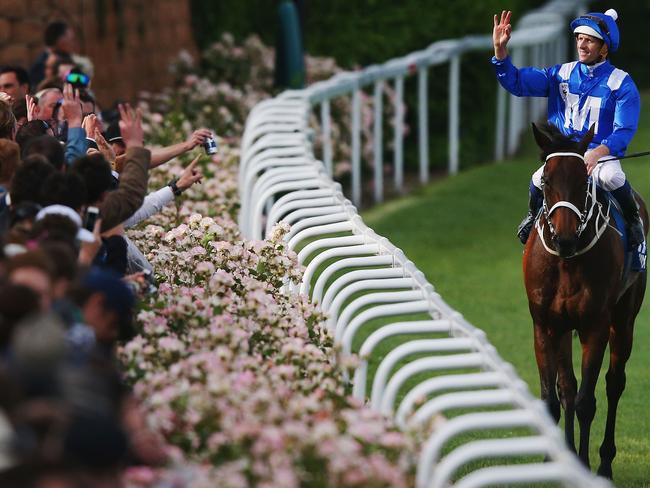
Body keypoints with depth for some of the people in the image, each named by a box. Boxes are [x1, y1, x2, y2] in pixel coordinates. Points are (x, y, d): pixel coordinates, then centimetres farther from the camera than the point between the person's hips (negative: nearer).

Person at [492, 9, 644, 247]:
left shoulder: (621, 83, -4)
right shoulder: (561, 74, 7)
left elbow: (624, 130, -11)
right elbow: (517, 83, 2)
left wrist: (598, 152, -30)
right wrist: (500, 51, -14)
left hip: (603, 152, -3)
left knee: (610, 177, -36)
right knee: (539, 180, -26)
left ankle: (633, 219, -7)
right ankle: (533, 216, 7)